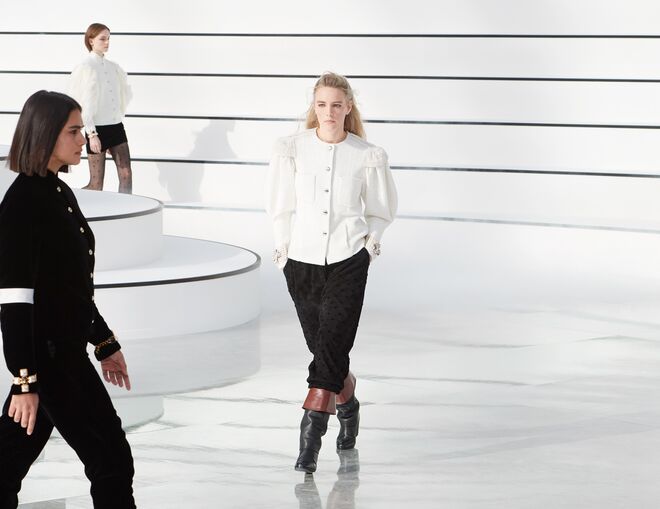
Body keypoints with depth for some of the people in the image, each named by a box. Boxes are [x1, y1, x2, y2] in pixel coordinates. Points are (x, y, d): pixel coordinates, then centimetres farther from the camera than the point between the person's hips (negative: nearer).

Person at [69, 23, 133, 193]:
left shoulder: (113, 67, 9)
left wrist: (119, 114, 14)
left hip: (116, 127, 6)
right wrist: (92, 134, -18)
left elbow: (125, 93, 24)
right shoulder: (86, 67, -9)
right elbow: (84, 102, -13)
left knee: (126, 176, -1)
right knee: (96, 184, -3)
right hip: (97, 128, -6)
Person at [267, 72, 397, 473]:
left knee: (331, 345, -13)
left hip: (348, 262, -2)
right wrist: (286, 248, 3)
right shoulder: (292, 149, -1)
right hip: (301, 260, 2)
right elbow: (281, 207, 8)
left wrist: (367, 243, 3)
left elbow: (381, 209, 13)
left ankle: (311, 436, -14)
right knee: (324, 347, 12)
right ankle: (347, 405, 40)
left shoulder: (367, 156, -2)